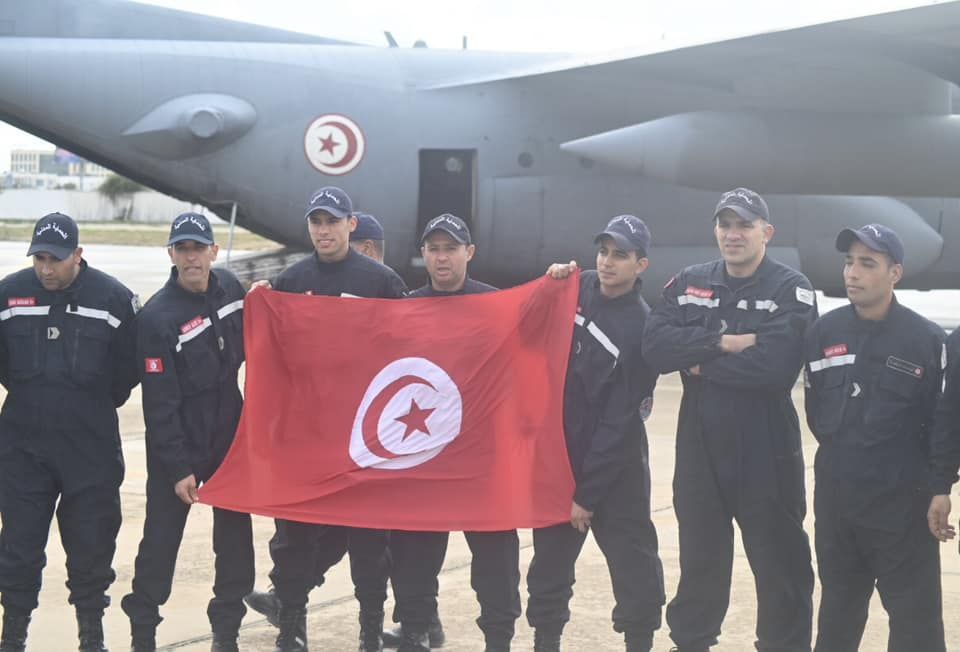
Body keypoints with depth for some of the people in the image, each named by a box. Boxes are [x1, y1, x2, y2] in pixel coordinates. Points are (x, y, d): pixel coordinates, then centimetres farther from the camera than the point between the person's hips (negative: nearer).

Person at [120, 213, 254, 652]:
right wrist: (178, 468, -17)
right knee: (162, 537, 2)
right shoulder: (157, 317, -18)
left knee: (236, 536, 9)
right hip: (178, 448, -5)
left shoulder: (229, 287, 1)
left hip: (230, 436, 6)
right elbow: (160, 404, -17)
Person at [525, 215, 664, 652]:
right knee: (550, 556, 14)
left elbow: (618, 422, -17)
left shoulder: (640, 327, -17)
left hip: (616, 464, -5)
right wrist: (553, 282, -2)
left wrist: (588, 493, -17)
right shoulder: (579, 289, 0)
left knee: (632, 561, -3)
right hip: (561, 451, 5)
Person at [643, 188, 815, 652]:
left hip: (766, 451, -4)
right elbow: (655, 345, -8)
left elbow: (776, 364, -22)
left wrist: (702, 365, -12)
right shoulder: (688, 284, 7)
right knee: (699, 557, 17)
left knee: (780, 562, 5)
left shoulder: (791, 290, -7)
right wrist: (724, 343, -19)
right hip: (699, 448, 4)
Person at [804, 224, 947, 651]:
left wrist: (938, 487, -7)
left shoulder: (928, 339, -9)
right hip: (835, 493, 4)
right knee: (838, 602, 18)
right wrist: (841, 451, 8)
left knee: (914, 611, 0)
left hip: (904, 500, -4)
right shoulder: (824, 332, 3)